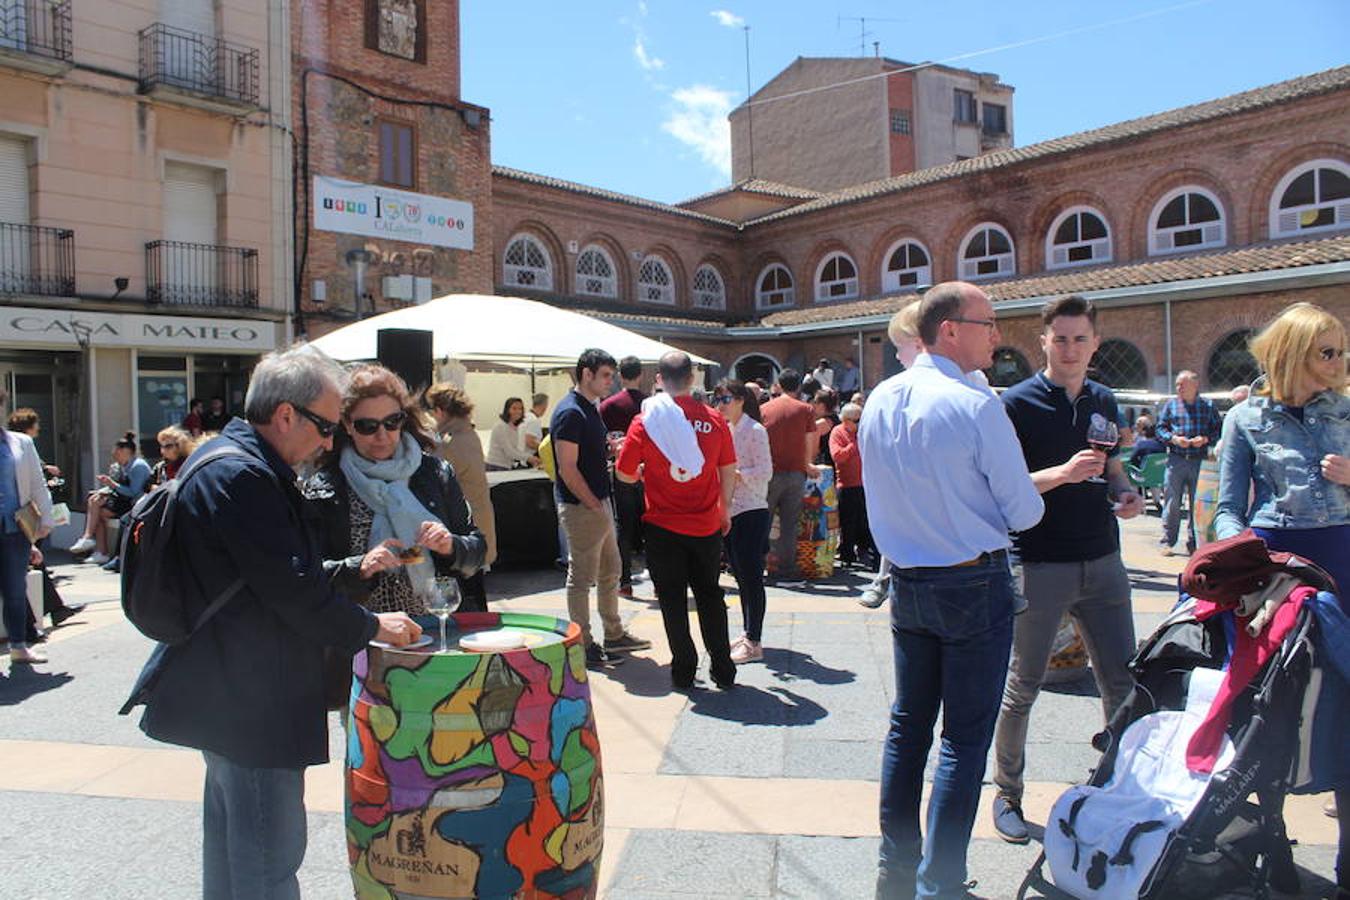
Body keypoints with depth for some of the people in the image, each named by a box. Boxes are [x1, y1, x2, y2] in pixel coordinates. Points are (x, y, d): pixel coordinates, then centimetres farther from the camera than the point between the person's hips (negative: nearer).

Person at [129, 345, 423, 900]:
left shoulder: (230, 464, 12)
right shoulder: (241, 476, -22)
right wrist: (370, 626, -12)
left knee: (232, 844, 23)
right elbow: (292, 589, -23)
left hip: (229, 694, 11)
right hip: (252, 705, -11)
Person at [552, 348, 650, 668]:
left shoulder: (592, 408, 13)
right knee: (582, 578, 0)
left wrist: (610, 449, 5)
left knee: (610, 572, 18)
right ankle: (583, 645, 11)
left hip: (599, 503, 10)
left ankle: (614, 636, 30)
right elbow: (568, 470, -21)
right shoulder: (570, 412, -17)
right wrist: (596, 506, -17)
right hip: (581, 507, -10)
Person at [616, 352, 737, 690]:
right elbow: (729, 471, 3)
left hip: (663, 526, -2)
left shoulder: (645, 421, -9)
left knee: (673, 600, 10)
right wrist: (725, 508, 17)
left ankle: (684, 670, 16)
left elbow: (624, 474, -4)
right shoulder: (714, 419, -5)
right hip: (706, 525, 2)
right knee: (710, 596, 15)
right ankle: (723, 670, 19)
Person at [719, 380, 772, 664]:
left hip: (751, 512, -8)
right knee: (740, 576, 14)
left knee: (751, 576, -5)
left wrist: (733, 475, -20)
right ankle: (748, 633, 24)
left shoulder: (755, 431, -10)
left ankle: (754, 643, 1)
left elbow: (765, 472, -15)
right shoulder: (726, 430, 13)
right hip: (730, 511, 8)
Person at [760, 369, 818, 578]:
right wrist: (807, 465, 20)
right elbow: (810, 442, 3)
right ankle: (787, 567, 6)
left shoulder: (764, 409, 4)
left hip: (770, 472, 0)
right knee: (790, 523, 4)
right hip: (796, 472, 0)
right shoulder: (805, 409, 1)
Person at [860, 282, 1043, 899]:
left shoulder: (878, 402, 2)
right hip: (974, 587, -6)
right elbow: (1024, 512, -12)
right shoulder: (976, 407, -18)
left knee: (907, 725, 17)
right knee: (965, 739, 4)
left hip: (906, 584, 7)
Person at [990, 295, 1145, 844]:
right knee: (1022, 688, 5)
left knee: (1123, 683, 9)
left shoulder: (1103, 401, 11)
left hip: (1101, 562, 5)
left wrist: (1126, 494, 2)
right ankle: (1007, 794, 22)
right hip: (1040, 567, -5)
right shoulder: (1018, 403, -7)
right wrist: (1063, 473, -25)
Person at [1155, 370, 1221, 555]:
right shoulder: (1170, 405, 9)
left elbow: (1218, 430, 7)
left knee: (1198, 503, 4)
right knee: (1172, 503, -1)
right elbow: (1160, 429, 7)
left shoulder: (1208, 406, 9)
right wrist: (1174, 438, -10)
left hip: (1200, 461, 1)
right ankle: (1167, 542, 6)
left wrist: (1205, 439, -11)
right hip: (1176, 460, -1)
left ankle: (1193, 543, 14)